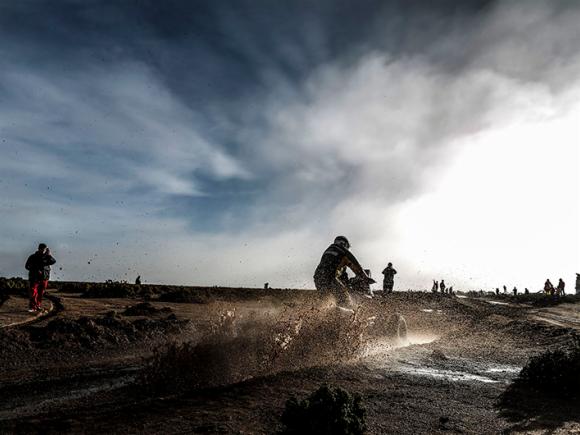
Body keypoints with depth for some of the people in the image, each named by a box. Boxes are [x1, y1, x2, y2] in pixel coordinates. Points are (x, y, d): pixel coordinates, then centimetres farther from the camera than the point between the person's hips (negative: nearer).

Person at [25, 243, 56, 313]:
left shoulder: (46, 257, 6)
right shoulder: (33, 257, 2)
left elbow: (53, 261, -11)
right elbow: (27, 266, 3)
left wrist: (49, 255, -21)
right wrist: (35, 270, -10)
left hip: (44, 278, 2)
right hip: (35, 278, -2)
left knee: (41, 294, 7)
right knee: (33, 293, -11)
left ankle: (38, 306, 17)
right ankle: (32, 307, -8)